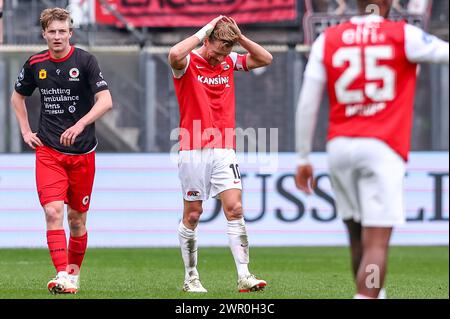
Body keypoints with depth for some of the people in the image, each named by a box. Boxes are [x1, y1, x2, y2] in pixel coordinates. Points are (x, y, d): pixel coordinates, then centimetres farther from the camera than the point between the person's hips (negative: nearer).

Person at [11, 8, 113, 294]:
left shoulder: (85, 61, -7)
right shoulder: (35, 64, 4)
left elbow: (106, 101, -14)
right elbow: (18, 96, 22)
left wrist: (79, 125, -27)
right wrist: (26, 131, 11)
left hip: (82, 152, -1)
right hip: (48, 150, 1)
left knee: (77, 217, 7)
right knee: (53, 211, -15)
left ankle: (74, 272, 25)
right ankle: (62, 276, -20)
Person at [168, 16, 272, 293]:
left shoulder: (229, 62, 10)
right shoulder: (188, 63, -6)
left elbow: (265, 59, 8)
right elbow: (174, 55, -29)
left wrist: (239, 36, -3)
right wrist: (203, 31, -19)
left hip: (224, 150, 3)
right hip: (193, 151, -3)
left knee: (235, 209, -8)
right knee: (192, 215, 4)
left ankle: (244, 275, -10)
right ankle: (191, 277, 14)